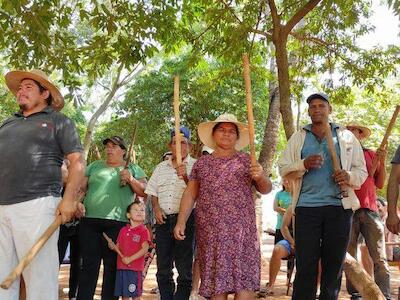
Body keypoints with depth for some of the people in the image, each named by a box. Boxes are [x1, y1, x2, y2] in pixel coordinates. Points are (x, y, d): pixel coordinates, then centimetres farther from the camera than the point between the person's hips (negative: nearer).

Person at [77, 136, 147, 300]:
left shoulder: (133, 169, 11)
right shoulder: (94, 166, 18)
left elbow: (143, 192, 4)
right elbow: (81, 187, 15)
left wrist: (131, 179, -12)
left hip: (117, 223, -2)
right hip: (90, 220, 2)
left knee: (112, 265, 2)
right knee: (89, 264, 2)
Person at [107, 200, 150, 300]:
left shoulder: (143, 230, -5)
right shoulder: (123, 230, 12)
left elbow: (145, 249, -13)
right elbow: (118, 247, 17)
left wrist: (130, 259, -18)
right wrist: (113, 247, -5)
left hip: (135, 268, -5)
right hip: (121, 267, 5)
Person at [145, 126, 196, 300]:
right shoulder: (161, 168, 17)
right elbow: (153, 193, 19)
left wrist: (186, 177, -22)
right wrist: (156, 209, 1)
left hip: (186, 219, -4)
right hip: (163, 220, 5)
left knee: (184, 269, -3)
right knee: (163, 269, 9)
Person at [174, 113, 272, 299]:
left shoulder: (246, 160, 10)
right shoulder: (202, 163, 13)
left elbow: (266, 190, 8)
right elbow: (190, 194, 10)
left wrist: (261, 176, -14)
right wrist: (181, 221, -1)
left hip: (241, 231, -1)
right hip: (210, 232, 1)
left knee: (244, 279, -9)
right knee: (216, 280, 0)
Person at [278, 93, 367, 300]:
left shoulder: (347, 137, 13)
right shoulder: (297, 138, 13)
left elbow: (361, 170, 11)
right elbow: (283, 169, 7)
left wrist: (349, 176, -11)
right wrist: (304, 164, -11)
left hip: (339, 206, 1)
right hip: (307, 206, -1)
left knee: (334, 263, 5)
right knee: (306, 264, -3)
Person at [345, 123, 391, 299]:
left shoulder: (371, 155, 15)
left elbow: (380, 183, 13)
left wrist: (382, 162, 1)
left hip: (370, 210, 1)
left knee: (379, 259, -5)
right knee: (350, 258, 2)